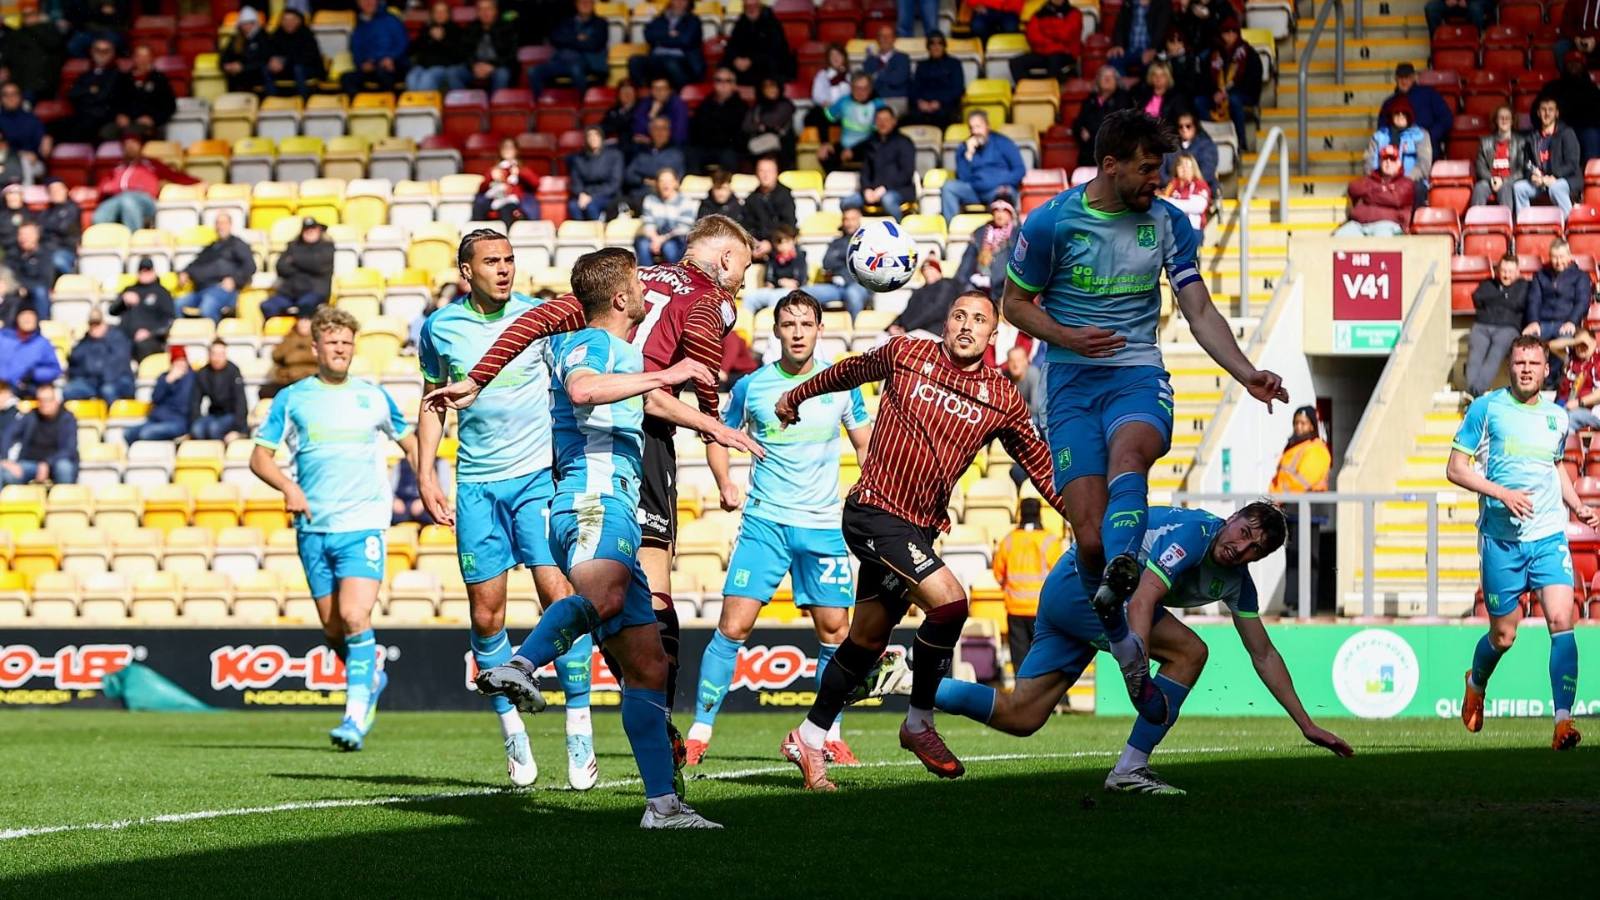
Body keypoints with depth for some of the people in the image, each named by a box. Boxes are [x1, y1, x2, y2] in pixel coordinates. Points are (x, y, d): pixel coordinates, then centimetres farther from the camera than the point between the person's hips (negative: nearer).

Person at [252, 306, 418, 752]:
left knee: (354, 616, -19)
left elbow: (409, 441, 23)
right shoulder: (292, 398, 7)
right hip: (313, 527, 2)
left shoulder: (373, 397, 9)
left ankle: (356, 716, -19)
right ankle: (372, 677, 36)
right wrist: (288, 486, -11)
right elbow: (260, 456, 7)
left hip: (363, 523, -2)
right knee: (332, 628, 8)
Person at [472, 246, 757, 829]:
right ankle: (521, 667, -61)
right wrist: (662, 377, -19)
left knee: (646, 665, 5)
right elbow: (582, 388, -24)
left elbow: (650, 400, 52)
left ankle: (662, 802, 4)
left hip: (615, 508, 10)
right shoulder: (590, 343, 0)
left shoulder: (623, 355, 32)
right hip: (595, 500, -10)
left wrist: (712, 427, 63)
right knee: (604, 594, -42)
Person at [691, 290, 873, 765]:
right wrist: (725, 485, -5)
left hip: (824, 525, 1)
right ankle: (699, 733, -5)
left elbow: (865, 444, 14)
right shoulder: (751, 387, 0)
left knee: (834, 631, 1)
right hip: (764, 521, -1)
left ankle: (830, 736, 15)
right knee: (733, 625, -10)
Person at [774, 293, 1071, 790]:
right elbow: (848, 371, 17)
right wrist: (797, 395, 30)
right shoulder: (905, 355, -2)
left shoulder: (1003, 399, 4)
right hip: (875, 511, -5)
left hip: (920, 526, 5)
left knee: (867, 638, 12)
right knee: (948, 600, -22)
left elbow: (1040, 464, 11)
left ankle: (809, 739, 28)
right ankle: (919, 724, -6)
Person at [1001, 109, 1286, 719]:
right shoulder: (1051, 223, -3)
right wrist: (1066, 336, -13)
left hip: (1139, 376, 1)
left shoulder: (1168, 223, 4)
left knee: (1128, 453, -36)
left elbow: (1199, 310, 3)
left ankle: (1121, 574, -62)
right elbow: (1015, 302, 7)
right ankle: (1123, 645, 10)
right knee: (1089, 535, -13)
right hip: (1072, 380, -1)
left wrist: (1247, 374, -12)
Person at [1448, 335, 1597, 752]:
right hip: (1501, 538, -2)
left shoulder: (1557, 416, 10)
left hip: (1550, 535, 2)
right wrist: (1502, 493, -16)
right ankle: (1477, 683, 41)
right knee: (1503, 635, 6)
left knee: (1561, 621, -16)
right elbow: (1455, 469, -3)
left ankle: (1563, 722, -19)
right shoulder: (1487, 409, -3)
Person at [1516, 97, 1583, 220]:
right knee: (1518, 187, -18)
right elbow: (1527, 164, 10)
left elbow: (1572, 164, -9)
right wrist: (1532, 176, -12)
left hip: (1568, 179, -5)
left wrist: (1553, 177, -20)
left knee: (1555, 188, -38)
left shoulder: (1566, 134, -2)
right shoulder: (1532, 137, 13)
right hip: (1540, 181, 5)